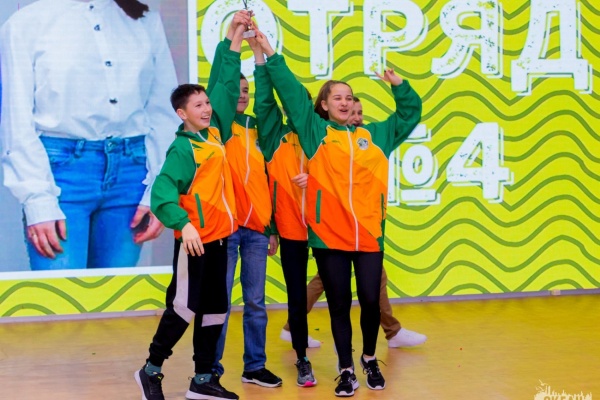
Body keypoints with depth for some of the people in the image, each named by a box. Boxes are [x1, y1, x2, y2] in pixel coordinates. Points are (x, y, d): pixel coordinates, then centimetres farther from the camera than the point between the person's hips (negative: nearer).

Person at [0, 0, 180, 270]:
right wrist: (38, 202, -10)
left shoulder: (147, 22, 11)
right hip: (60, 170, -3)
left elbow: (163, 112, 8)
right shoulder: (27, 22, 3)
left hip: (130, 172, 3)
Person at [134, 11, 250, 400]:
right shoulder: (183, 148, -12)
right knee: (184, 307, -4)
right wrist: (184, 225, -35)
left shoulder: (215, 132, 8)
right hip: (195, 239, -8)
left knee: (215, 308, 10)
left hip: (220, 236, 8)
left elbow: (226, 83, 13)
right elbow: (162, 192, -22)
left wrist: (237, 37, 11)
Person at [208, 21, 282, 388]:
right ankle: (211, 368, 9)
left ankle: (255, 366, 18)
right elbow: (215, 84, -15)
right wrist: (229, 38, -18)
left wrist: (272, 227, 12)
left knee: (256, 302, 9)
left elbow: (266, 179, 15)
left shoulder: (257, 128, 14)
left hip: (256, 228, 4)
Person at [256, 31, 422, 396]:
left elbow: (410, 114, 22)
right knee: (339, 304, 5)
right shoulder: (315, 132, 8)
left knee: (371, 300, 2)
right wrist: (271, 56, 4)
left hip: (369, 233, 2)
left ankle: (370, 359, 27)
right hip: (328, 234, -2)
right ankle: (347, 370, 17)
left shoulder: (375, 134, 14)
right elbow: (292, 93, 5)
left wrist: (399, 85, 8)